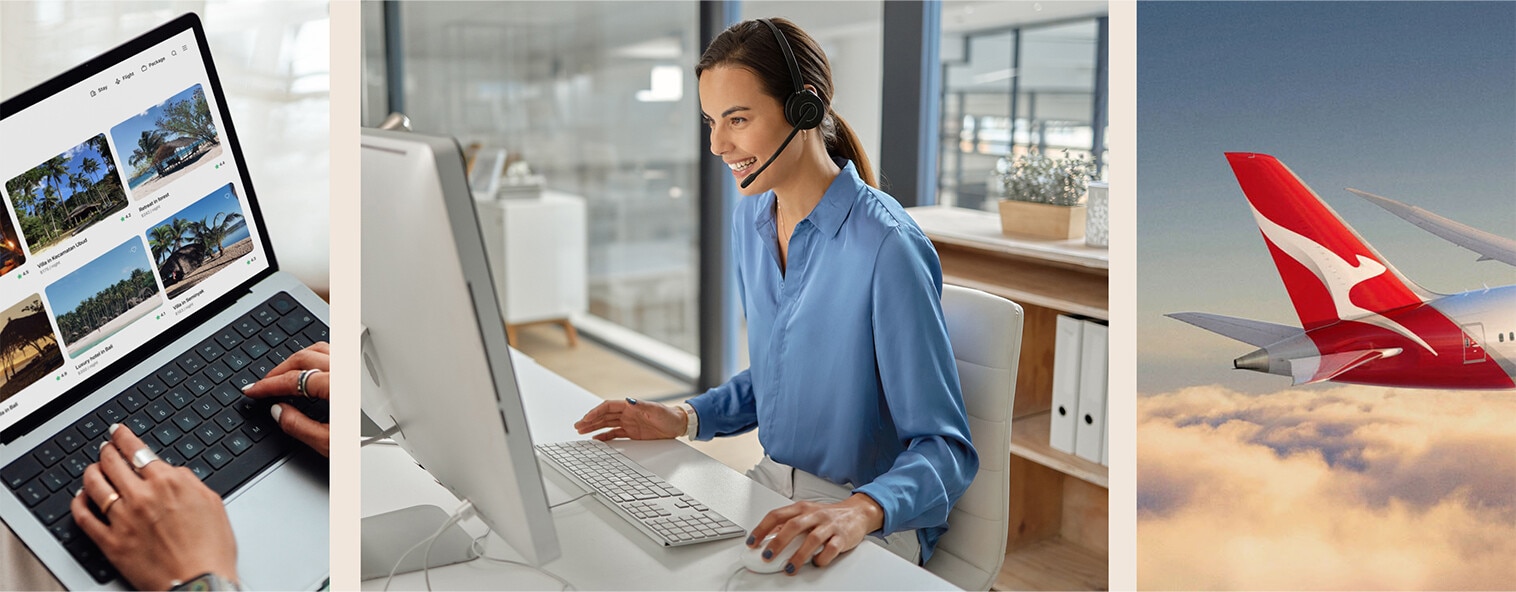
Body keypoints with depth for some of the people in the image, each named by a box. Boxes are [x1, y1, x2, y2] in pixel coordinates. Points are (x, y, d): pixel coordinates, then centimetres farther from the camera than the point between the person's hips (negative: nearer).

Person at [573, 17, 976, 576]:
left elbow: (945, 447, -21)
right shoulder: (751, 220, 3)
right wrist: (685, 418, 2)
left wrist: (859, 511, -37)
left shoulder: (885, 246, -22)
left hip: (875, 521, -7)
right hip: (774, 483, 7)